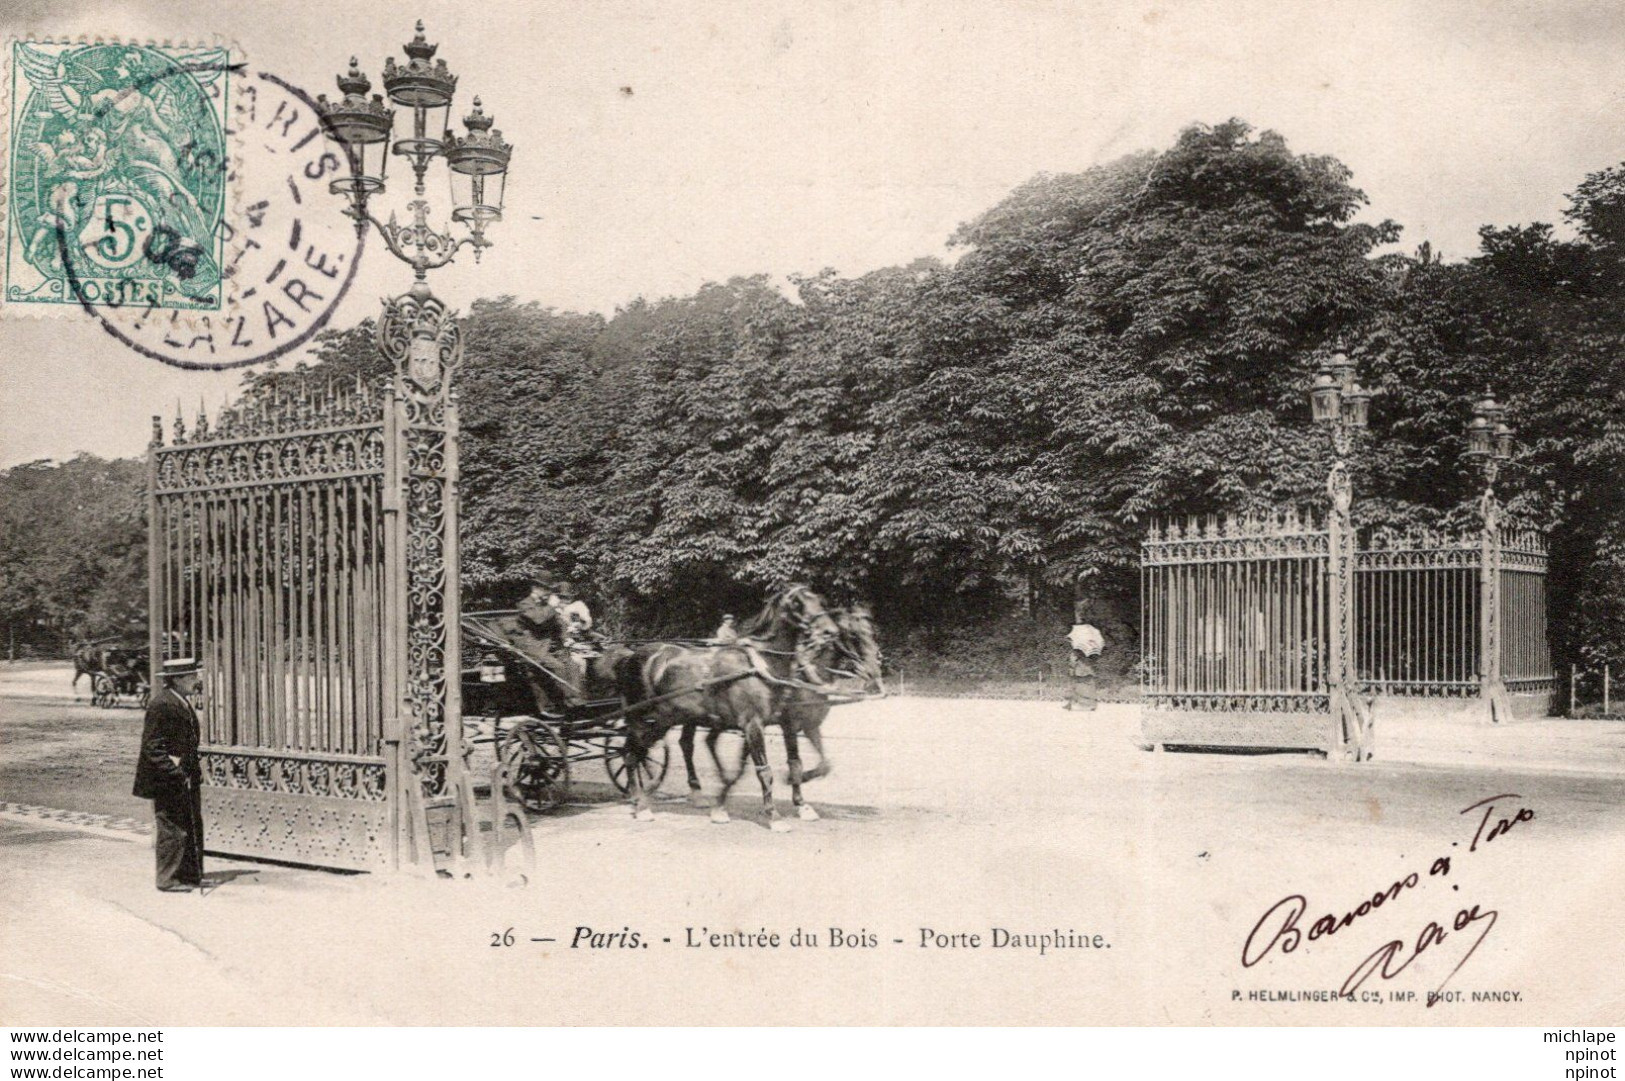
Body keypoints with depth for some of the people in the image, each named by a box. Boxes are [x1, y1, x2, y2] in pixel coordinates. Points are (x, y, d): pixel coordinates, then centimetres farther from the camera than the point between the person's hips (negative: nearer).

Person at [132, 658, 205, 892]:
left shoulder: (183, 702, 12)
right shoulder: (161, 705, -18)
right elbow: (153, 747, -20)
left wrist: (194, 768, 15)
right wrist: (175, 772, -22)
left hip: (187, 780, 10)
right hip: (168, 783, -10)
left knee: (193, 828, 14)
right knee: (172, 831, -1)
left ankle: (191, 875, 23)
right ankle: (169, 879, 10)